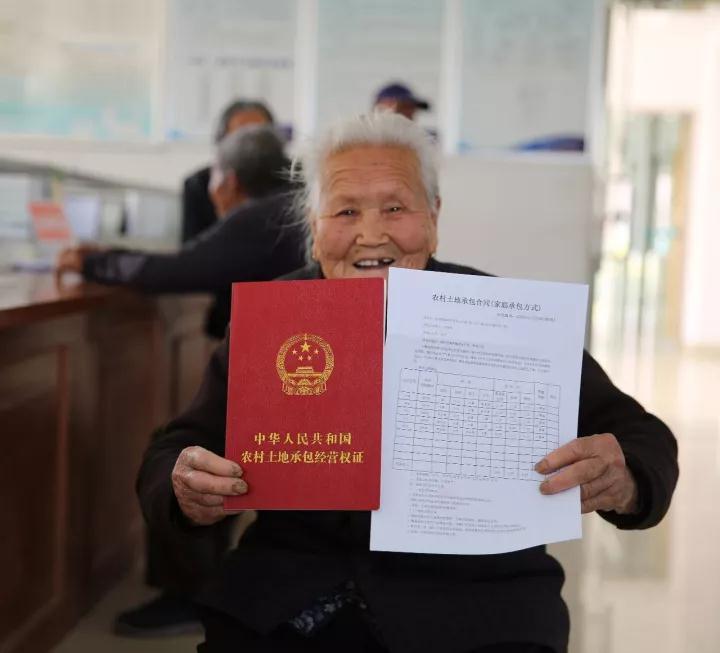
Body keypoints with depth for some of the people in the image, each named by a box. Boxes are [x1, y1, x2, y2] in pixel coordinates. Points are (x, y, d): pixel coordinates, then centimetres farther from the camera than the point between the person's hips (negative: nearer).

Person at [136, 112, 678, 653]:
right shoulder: (267, 317, 4)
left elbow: (643, 441, -1)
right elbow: (171, 459, 3)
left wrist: (622, 482, -25)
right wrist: (188, 495, -21)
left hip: (472, 607, -1)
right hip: (290, 602, 2)